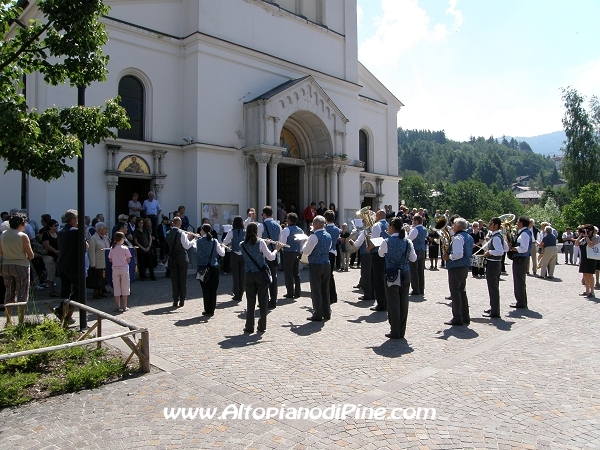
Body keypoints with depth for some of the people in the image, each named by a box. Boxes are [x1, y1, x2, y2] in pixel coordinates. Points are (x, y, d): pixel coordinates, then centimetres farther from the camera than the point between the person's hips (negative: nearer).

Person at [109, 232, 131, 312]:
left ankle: (117, 306, 12)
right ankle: (124, 306, 7)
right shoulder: (125, 248, -10)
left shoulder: (112, 249, 0)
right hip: (124, 268, -3)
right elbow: (128, 260, -8)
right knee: (124, 288, 5)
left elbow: (110, 260, 4)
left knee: (116, 288, 9)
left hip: (115, 269, 3)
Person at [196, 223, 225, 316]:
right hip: (214, 267, 1)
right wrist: (222, 247, 21)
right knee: (213, 289, 7)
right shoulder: (214, 241, -2)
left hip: (203, 268, -1)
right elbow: (222, 253, 1)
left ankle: (207, 310, 8)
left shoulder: (199, 241, -5)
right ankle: (212, 310, 10)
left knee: (205, 289, 6)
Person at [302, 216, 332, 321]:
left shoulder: (314, 236, -16)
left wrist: (306, 242, 3)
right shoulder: (328, 236, 7)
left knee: (316, 290, 0)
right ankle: (326, 313, 21)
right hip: (326, 264, 7)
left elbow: (306, 251, -15)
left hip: (315, 265, -7)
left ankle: (318, 315, 4)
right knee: (325, 289, 14)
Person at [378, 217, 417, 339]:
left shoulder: (387, 242, -11)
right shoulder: (407, 242, 1)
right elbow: (413, 258, 7)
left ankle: (395, 332, 8)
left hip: (392, 274, -4)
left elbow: (381, 254, 6)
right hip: (405, 274, 4)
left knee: (393, 302, 3)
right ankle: (401, 331, 17)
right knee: (403, 302, 9)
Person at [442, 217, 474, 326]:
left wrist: (448, 257, -12)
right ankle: (465, 317, 23)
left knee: (455, 292, -3)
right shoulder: (469, 237, 12)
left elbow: (458, 254, -28)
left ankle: (457, 318, 1)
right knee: (462, 291, 17)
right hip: (465, 266, 10)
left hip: (456, 267, -10)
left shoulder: (458, 238, -18)